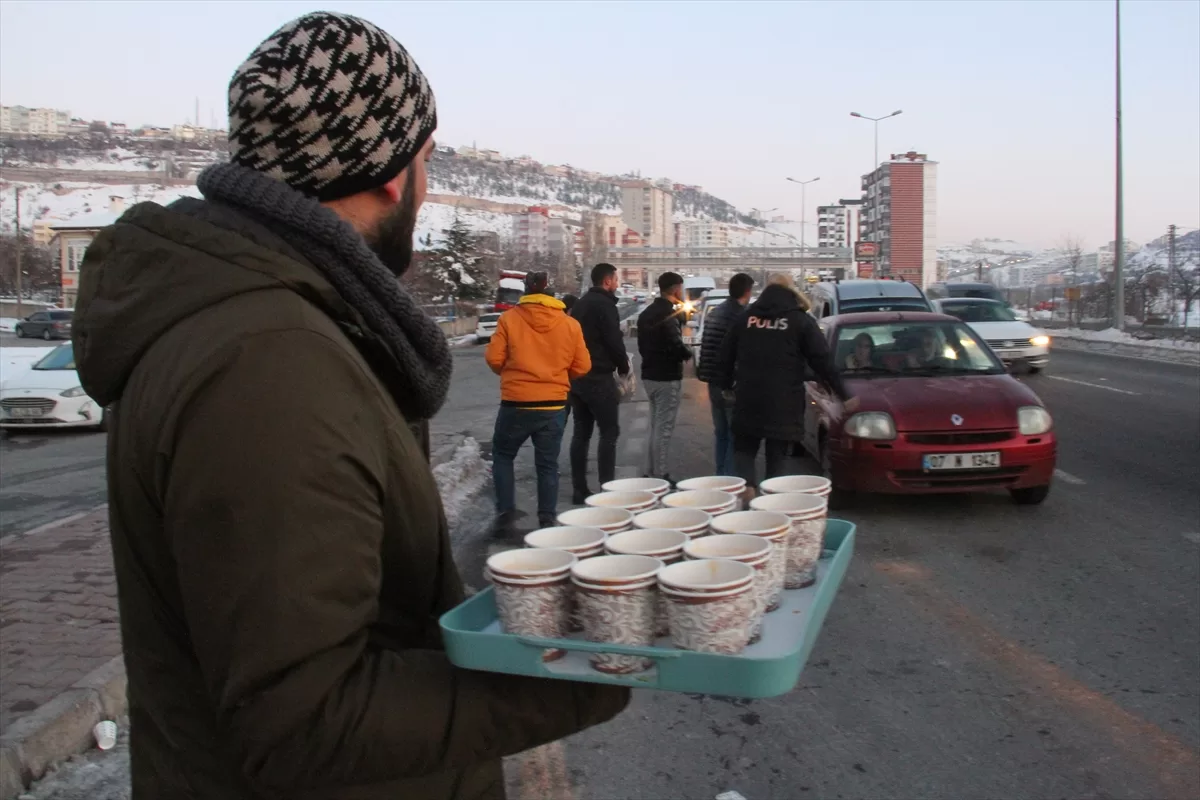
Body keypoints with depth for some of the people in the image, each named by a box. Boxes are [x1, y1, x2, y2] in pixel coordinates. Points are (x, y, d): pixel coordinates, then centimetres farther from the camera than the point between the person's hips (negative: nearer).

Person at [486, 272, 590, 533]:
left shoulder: (509, 318, -4)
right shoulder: (570, 324, 1)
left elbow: (494, 359, -6)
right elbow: (582, 366, 3)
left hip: (516, 403, -1)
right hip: (554, 405, 2)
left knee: (502, 456, 17)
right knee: (547, 465, 12)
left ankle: (505, 514, 10)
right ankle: (547, 521, 13)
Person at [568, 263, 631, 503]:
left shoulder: (580, 304, 16)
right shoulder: (604, 304, -11)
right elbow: (614, 340, -15)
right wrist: (624, 367, 0)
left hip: (577, 376, 8)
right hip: (598, 377, -8)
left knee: (581, 433, 10)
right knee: (609, 432, -4)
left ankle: (579, 489, 11)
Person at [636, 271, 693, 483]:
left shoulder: (646, 313, 13)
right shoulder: (669, 314, -16)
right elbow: (676, 346, -23)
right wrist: (688, 352, -4)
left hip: (649, 375, 9)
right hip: (667, 377, -9)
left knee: (655, 427, 16)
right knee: (664, 429, -4)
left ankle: (651, 473, 20)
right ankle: (661, 476, -1)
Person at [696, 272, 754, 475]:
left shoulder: (713, 313, 10)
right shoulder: (742, 316, -15)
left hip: (714, 382, 8)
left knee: (721, 432, 17)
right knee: (736, 434, -2)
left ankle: (720, 474, 22)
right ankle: (731, 476, -2)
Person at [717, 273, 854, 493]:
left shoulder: (745, 317, 10)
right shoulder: (801, 321, 2)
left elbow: (726, 355, 15)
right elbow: (822, 360, 0)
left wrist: (726, 385, 28)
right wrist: (842, 393, 5)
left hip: (747, 400, 2)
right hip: (783, 402, -2)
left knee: (744, 448, 13)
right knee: (776, 455, 8)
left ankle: (747, 484, -10)